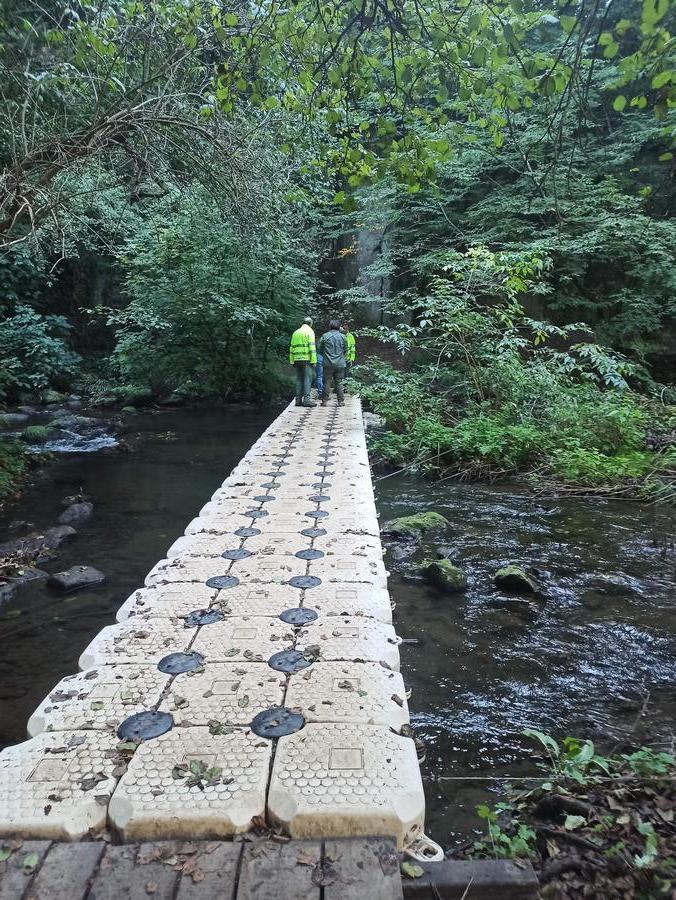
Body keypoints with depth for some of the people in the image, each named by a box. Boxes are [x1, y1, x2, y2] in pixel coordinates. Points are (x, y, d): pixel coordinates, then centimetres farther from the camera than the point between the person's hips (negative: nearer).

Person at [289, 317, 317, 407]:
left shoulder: (295, 332, 18)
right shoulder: (309, 332, -1)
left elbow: (291, 348, 15)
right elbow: (312, 347, -10)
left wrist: (292, 361, 16)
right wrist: (314, 361, -12)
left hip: (297, 359, 6)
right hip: (307, 359, -6)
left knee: (299, 379, 8)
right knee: (307, 379, -6)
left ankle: (298, 400, 6)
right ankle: (306, 399, -13)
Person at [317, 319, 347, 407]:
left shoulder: (325, 336, -3)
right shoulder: (342, 336, 1)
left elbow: (320, 349, 3)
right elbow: (346, 350, 9)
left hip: (328, 363, -1)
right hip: (340, 363, 1)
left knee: (327, 382, 4)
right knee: (339, 382, 6)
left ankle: (324, 401, 4)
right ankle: (341, 401, 7)